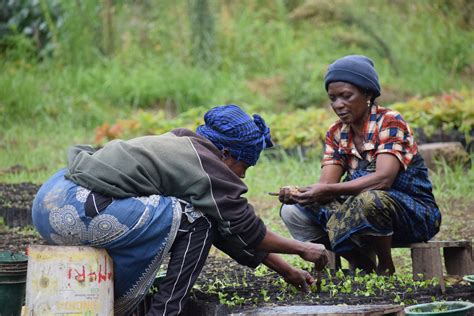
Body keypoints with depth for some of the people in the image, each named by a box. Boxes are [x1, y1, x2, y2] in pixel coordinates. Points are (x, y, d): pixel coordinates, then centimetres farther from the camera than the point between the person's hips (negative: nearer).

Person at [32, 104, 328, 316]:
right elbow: (247, 230, 4)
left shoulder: (183, 145, 23)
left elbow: (230, 226, 27)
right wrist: (303, 248, 17)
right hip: (78, 211, -10)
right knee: (195, 221, -6)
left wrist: (285, 269, 29)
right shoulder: (208, 166, -4)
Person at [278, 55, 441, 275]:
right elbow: (325, 184, -6)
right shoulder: (336, 133, 5)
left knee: (369, 199, -39)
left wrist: (329, 190, -37)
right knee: (292, 211, -4)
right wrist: (296, 193, -29)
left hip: (414, 212, -7)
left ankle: (386, 268, -12)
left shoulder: (390, 123, -15)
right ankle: (361, 266, 2)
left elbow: (383, 178, -29)